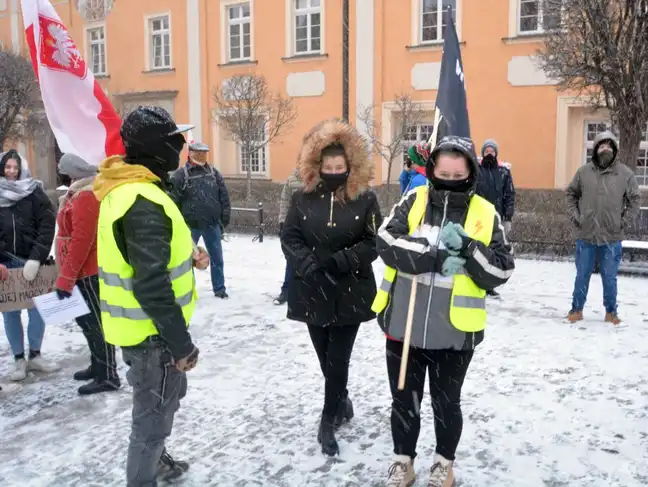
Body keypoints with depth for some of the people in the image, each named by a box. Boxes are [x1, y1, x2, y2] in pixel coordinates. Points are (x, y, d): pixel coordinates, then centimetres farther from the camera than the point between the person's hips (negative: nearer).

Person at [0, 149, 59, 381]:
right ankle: (19, 359, 16)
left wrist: (36, 257, -15)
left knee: (37, 309, 5)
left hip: (31, 261, -1)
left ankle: (35, 356, 20)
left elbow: (47, 225, -7)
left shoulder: (34, 192, -1)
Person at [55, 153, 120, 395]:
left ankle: (108, 376, 4)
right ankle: (98, 366, 30)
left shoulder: (86, 196, -19)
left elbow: (81, 240, -25)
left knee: (96, 322, -4)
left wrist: (66, 278, -23)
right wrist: (67, 273, 22)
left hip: (88, 271, -10)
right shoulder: (82, 194, 14)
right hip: (87, 269, 10)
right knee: (87, 319, 18)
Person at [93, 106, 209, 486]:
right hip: (151, 331, -10)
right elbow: (151, 286, -30)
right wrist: (181, 343, -24)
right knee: (155, 412, 7)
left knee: (165, 397, 28)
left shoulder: (125, 189, 7)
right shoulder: (143, 202, -27)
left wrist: (187, 255, 5)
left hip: (144, 325, 10)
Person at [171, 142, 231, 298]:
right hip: (190, 225, -3)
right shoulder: (181, 175, -7)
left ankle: (219, 288, 23)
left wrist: (225, 219, 3)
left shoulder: (214, 173, 5)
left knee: (217, 258, 10)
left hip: (212, 224, 3)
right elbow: (173, 201, -9)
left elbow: (224, 198, 7)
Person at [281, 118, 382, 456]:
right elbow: (289, 238, -1)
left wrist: (338, 261, -18)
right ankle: (342, 403, 39)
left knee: (338, 359, 0)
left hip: (351, 293, -2)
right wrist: (309, 265, -16)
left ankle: (328, 421, 16)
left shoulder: (365, 198, -5)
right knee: (325, 358, 13)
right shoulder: (303, 197, 0)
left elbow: (374, 243, -7)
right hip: (312, 291, 2)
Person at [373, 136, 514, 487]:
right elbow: (387, 242, -16)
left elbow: (501, 271, -6)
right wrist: (435, 257, -23)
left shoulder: (485, 214, -3)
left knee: (446, 402, 17)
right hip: (404, 324, 1)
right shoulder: (413, 202, -2)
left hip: (454, 331, -1)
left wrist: (467, 249, -21)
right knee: (404, 398, 17)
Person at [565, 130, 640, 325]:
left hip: (612, 237, -1)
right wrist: (575, 216, 1)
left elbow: (635, 200, 4)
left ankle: (611, 311, 23)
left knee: (610, 278, 8)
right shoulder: (584, 171, 0)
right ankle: (577, 309, 22)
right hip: (585, 235, 1)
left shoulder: (625, 174, -2)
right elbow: (571, 194, 11)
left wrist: (624, 222, -3)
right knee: (582, 276, 10)